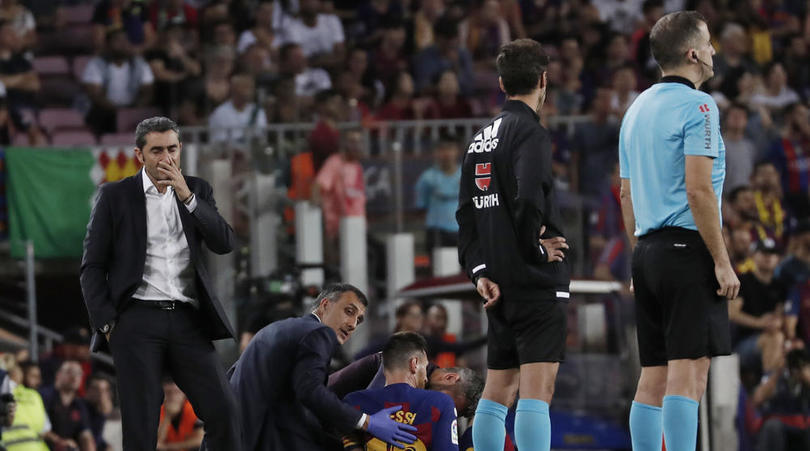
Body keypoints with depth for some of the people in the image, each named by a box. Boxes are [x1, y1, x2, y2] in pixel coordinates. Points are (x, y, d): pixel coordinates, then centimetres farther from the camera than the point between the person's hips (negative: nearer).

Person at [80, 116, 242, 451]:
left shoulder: (197, 191, 14)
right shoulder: (115, 196, 6)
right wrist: (106, 323, -5)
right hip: (138, 320, -2)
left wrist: (187, 196, -8)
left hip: (187, 321, 2)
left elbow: (224, 244, 1)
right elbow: (93, 267, 5)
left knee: (224, 411, -9)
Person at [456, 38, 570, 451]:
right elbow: (528, 200, -24)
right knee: (537, 389, -13)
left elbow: (466, 214, 13)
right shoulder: (530, 134, -10)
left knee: (497, 391, 13)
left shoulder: (481, 139, 15)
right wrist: (537, 247, -10)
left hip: (500, 288, 8)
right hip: (538, 283, -8)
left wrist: (480, 271, 8)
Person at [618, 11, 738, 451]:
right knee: (688, 371, -12)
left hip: (649, 250, 8)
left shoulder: (637, 108, 17)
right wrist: (723, 262, -14)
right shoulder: (696, 105, -9)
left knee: (653, 377, 7)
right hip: (688, 249, -8)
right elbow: (699, 190, -16)